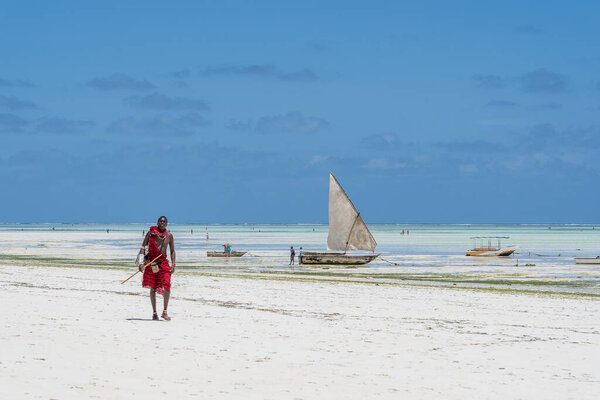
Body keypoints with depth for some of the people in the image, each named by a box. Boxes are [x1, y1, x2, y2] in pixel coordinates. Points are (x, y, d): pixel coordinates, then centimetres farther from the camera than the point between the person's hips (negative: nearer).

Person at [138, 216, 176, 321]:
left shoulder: (169, 235, 6)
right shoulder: (151, 232, 1)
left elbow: (172, 251, 13)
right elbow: (143, 247, 2)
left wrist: (173, 264, 1)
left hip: (163, 263, 1)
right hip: (151, 263, -1)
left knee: (166, 287, -13)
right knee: (152, 289, 3)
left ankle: (164, 312, 1)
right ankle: (154, 313, 14)